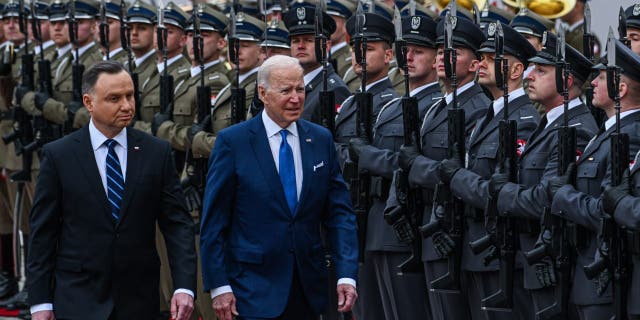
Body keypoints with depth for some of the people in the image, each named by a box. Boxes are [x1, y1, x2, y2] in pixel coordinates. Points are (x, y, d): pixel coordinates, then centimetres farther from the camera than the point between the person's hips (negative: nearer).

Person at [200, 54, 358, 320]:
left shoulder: (321, 140, 8)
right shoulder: (232, 142, -4)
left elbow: (339, 211, 7)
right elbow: (213, 222, -4)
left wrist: (347, 274, -4)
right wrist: (218, 287, -9)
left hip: (309, 287, 4)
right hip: (255, 287, -4)